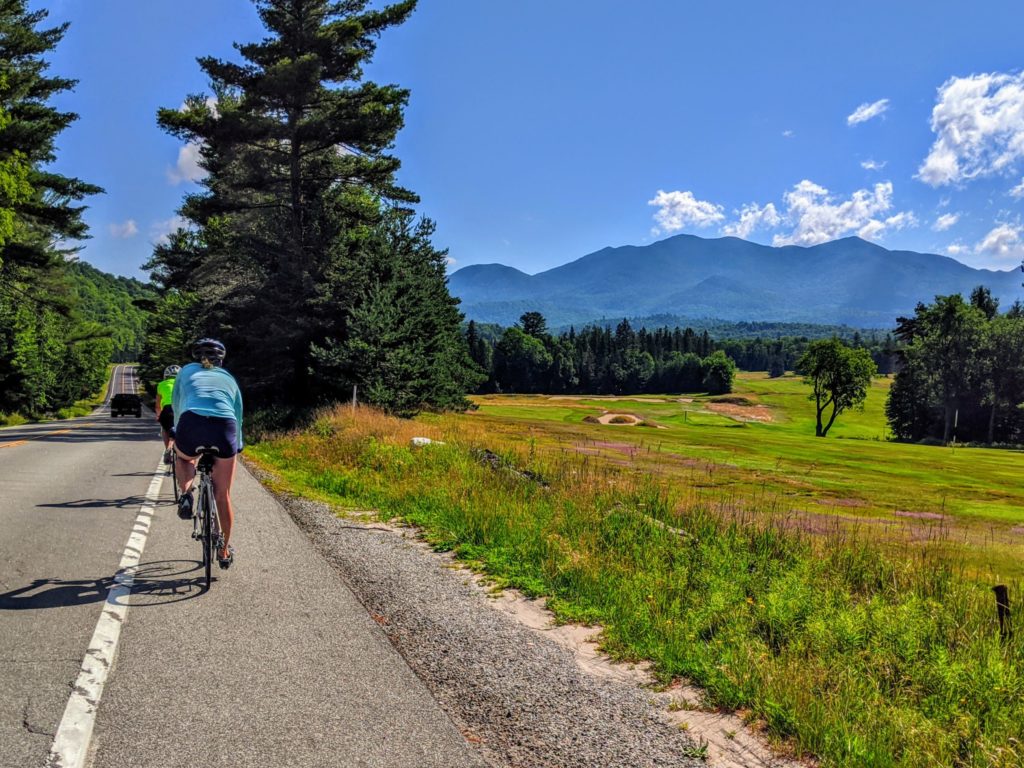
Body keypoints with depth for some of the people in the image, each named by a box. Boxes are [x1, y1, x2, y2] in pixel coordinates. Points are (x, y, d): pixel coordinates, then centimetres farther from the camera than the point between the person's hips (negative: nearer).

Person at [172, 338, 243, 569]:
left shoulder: (188, 371, 27)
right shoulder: (229, 378, 30)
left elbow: (177, 407, 34)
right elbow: (238, 414, 32)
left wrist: (177, 432, 49)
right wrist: (237, 444, 44)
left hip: (191, 424, -1)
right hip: (225, 428, 1)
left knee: (183, 457, 37)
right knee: (223, 495, 16)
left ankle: (186, 491, 8)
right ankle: (225, 551, 24)